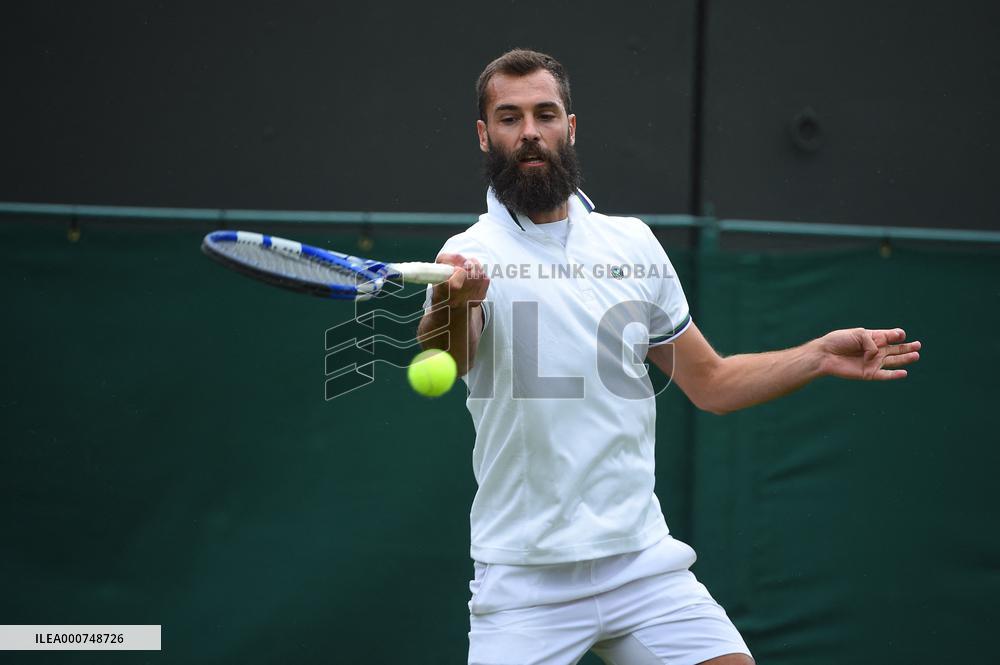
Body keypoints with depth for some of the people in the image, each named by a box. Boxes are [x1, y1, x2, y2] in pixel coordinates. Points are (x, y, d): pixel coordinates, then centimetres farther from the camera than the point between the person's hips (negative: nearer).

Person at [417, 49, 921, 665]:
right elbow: (443, 361, -28)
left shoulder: (633, 242, 9)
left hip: (643, 561, 4)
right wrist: (453, 305, -50)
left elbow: (711, 383, 18)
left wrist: (821, 355, 6)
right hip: (524, 582, -3)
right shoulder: (474, 254, -6)